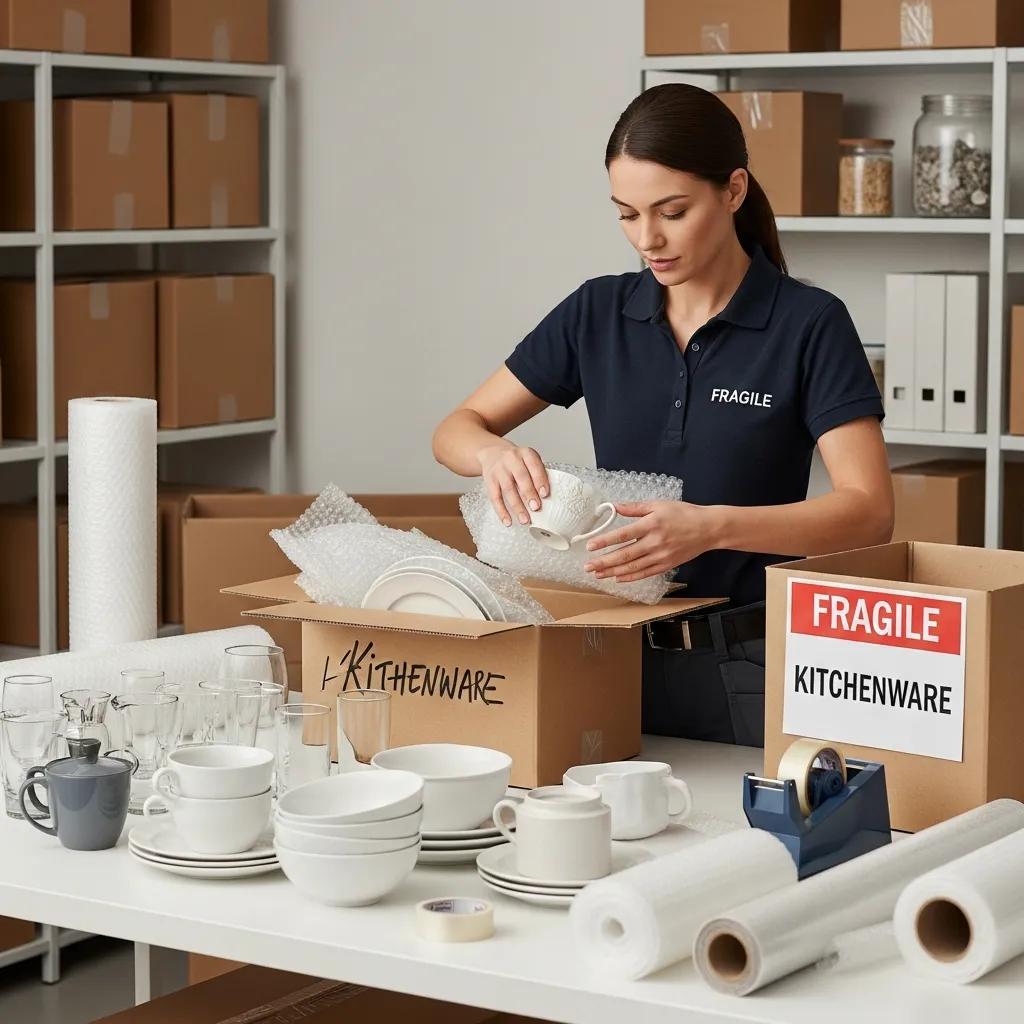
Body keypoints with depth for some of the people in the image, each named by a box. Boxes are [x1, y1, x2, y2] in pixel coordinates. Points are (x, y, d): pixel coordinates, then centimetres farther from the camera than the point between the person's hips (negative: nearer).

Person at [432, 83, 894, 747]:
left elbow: (869, 511, -18)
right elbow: (455, 431, 6)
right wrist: (494, 452, -19)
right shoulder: (597, 314, 3)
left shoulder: (809, 325, -9)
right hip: (621, 657, 3)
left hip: (749, 667, -3)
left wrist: (712, 527, -33)